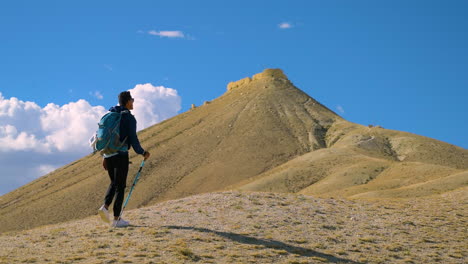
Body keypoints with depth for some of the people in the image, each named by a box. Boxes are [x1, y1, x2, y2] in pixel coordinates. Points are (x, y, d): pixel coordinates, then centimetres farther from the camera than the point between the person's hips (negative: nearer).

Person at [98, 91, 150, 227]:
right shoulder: (129, 118, -7)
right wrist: (143, 153, 4)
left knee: (114, 183, 21)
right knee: (120, 186, 1)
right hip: (121, 155, -6)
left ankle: (105, 207, 0)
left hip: (108, 154, 6)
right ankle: (116, 219, 2)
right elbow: (133, 139, -11)